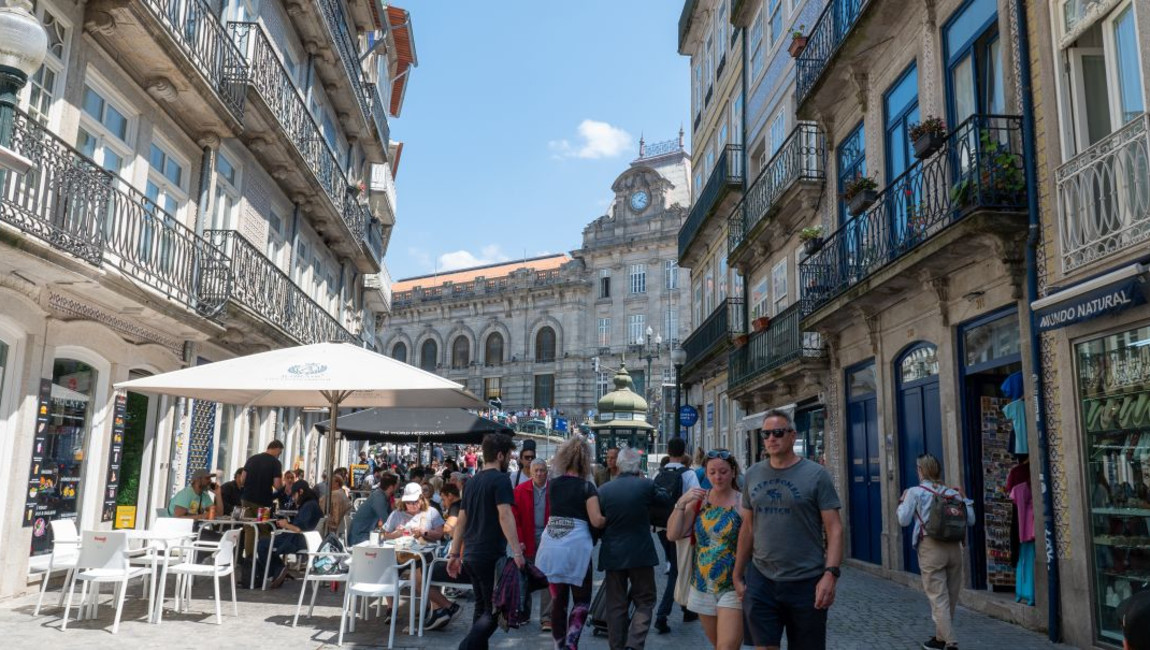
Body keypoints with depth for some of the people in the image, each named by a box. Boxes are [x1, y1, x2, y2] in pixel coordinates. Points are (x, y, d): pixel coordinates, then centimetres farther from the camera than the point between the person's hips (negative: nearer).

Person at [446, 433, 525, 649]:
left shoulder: (472, 481, 14)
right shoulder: (500, 479, -10)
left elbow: (462, 519, 16)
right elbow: (504, 515, -22)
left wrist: (454, 554, 19)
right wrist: (517, 552, -27)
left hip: (470, 556, 8)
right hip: (491, 555, -8)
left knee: (482, 607, 19)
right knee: (495, 610, -1)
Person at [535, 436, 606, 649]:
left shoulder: (553, 484, 8)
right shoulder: (587, 486, -7)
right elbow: (596, 521, -14)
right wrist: (611, 519, 4)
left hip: (551, 547, 4)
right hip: (575, 546, -4)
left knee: (558, 600, 13)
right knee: (582, 600, 8)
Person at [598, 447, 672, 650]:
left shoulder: (603, 490, -4)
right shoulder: (646, 485, -11)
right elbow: (666, 499, 8)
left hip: (612, 554, 2)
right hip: (640, 553, -2)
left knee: (616, 604, 12)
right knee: (644, 601, 9)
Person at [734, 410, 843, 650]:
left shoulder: (816, 474, -5)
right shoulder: (753, 474, 7)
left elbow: (834, 529, -8)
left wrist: (830, 574, -20)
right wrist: (738, 575, 11)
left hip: (806, 582, -3)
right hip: (760, 580, 3)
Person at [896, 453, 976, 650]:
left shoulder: (915, 492, -3)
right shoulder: (953, 492, 8)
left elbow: (904, 520, -3)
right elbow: (970, 520, 9)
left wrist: (902, 501, 12)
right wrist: (966, 501, 23)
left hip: (931, 547, -5)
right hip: (954, 547, 5)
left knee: (938, 598, -1)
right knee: (950, 597, 16)